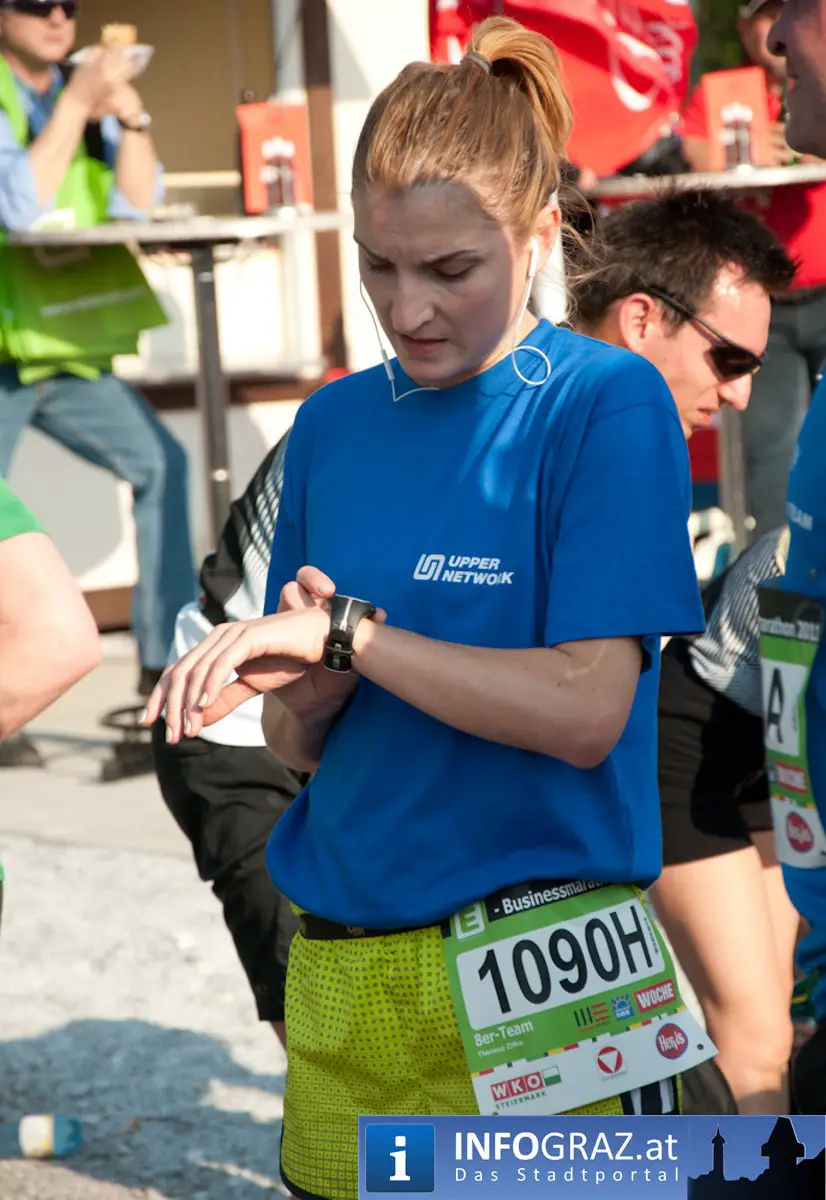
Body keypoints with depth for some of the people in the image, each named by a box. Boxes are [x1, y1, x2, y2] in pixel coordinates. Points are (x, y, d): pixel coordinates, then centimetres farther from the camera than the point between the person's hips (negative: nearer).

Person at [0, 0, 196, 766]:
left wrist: (129, 117, -11)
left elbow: (135, 203, 3)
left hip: (68, 347, 6)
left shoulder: (83, 91, 10)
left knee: (161, 465, -10)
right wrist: (74, 103, -20)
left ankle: (163, 658, -4)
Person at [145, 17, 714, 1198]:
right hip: (343, 977, 5)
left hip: (540, 984, -5)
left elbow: (585, 713, -17)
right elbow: (300, 746, 11)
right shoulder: (334, 424, 8)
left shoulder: (607, 404, -8)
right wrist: (305, 692, -11)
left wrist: (346, 632, -16)